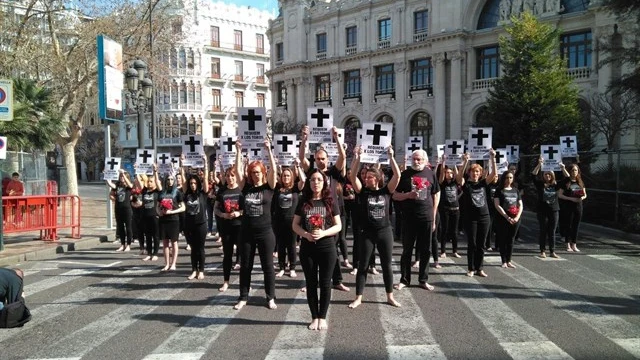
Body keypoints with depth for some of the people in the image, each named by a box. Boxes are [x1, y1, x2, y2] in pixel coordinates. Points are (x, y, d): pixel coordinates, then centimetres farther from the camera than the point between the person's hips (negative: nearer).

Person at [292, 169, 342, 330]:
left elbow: (338, 225, -1)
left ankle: (322, 317, 18)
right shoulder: (303, 201, 3)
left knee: (325, 283, 5)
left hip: (327, 248, -1)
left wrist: (323, 233, -18)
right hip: (307, 248, 2)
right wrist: (305, 234, -15)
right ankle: (314, 317, 20)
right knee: (311, 283, 9)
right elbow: (295, 225, 5)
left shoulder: (330, 201, -1)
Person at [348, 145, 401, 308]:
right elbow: (353, 176, -13)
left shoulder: (386, 191, 0)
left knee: (387, 265, 10)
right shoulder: (363, 191, -1)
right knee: (362, 265, 5)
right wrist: (357, 157, -19)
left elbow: (397, 175, -10)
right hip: (367, 233, 0)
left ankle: (390, 297, 23)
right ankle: (358, 298, 15)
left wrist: (391, 157, -14)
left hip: (385, 232, 0)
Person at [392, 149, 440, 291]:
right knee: (407, 250, 6)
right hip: (409, 218, -1)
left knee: (425, 250, 8)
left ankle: (423, 280, 20)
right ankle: (404, 279, 16)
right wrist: (408, 195, -17)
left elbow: (436, 195, 10)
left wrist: (434, 218, 6)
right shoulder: (405, 174, 1)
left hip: (426, 218, 2)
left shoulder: (430, 174, 5)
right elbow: (395, 195, 3)